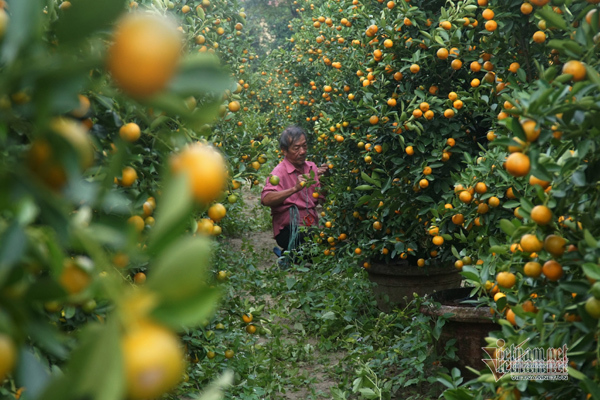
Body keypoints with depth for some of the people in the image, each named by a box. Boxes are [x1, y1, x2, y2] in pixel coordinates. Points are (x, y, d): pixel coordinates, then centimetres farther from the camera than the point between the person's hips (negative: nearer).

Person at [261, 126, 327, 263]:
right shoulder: (280, 172, -7)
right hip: (289, 231, -7)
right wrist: (294, 189, -34)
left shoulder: (312, 168, 12)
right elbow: (266, 199, -25)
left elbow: (323, 198, 11)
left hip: (312, 226, 7)